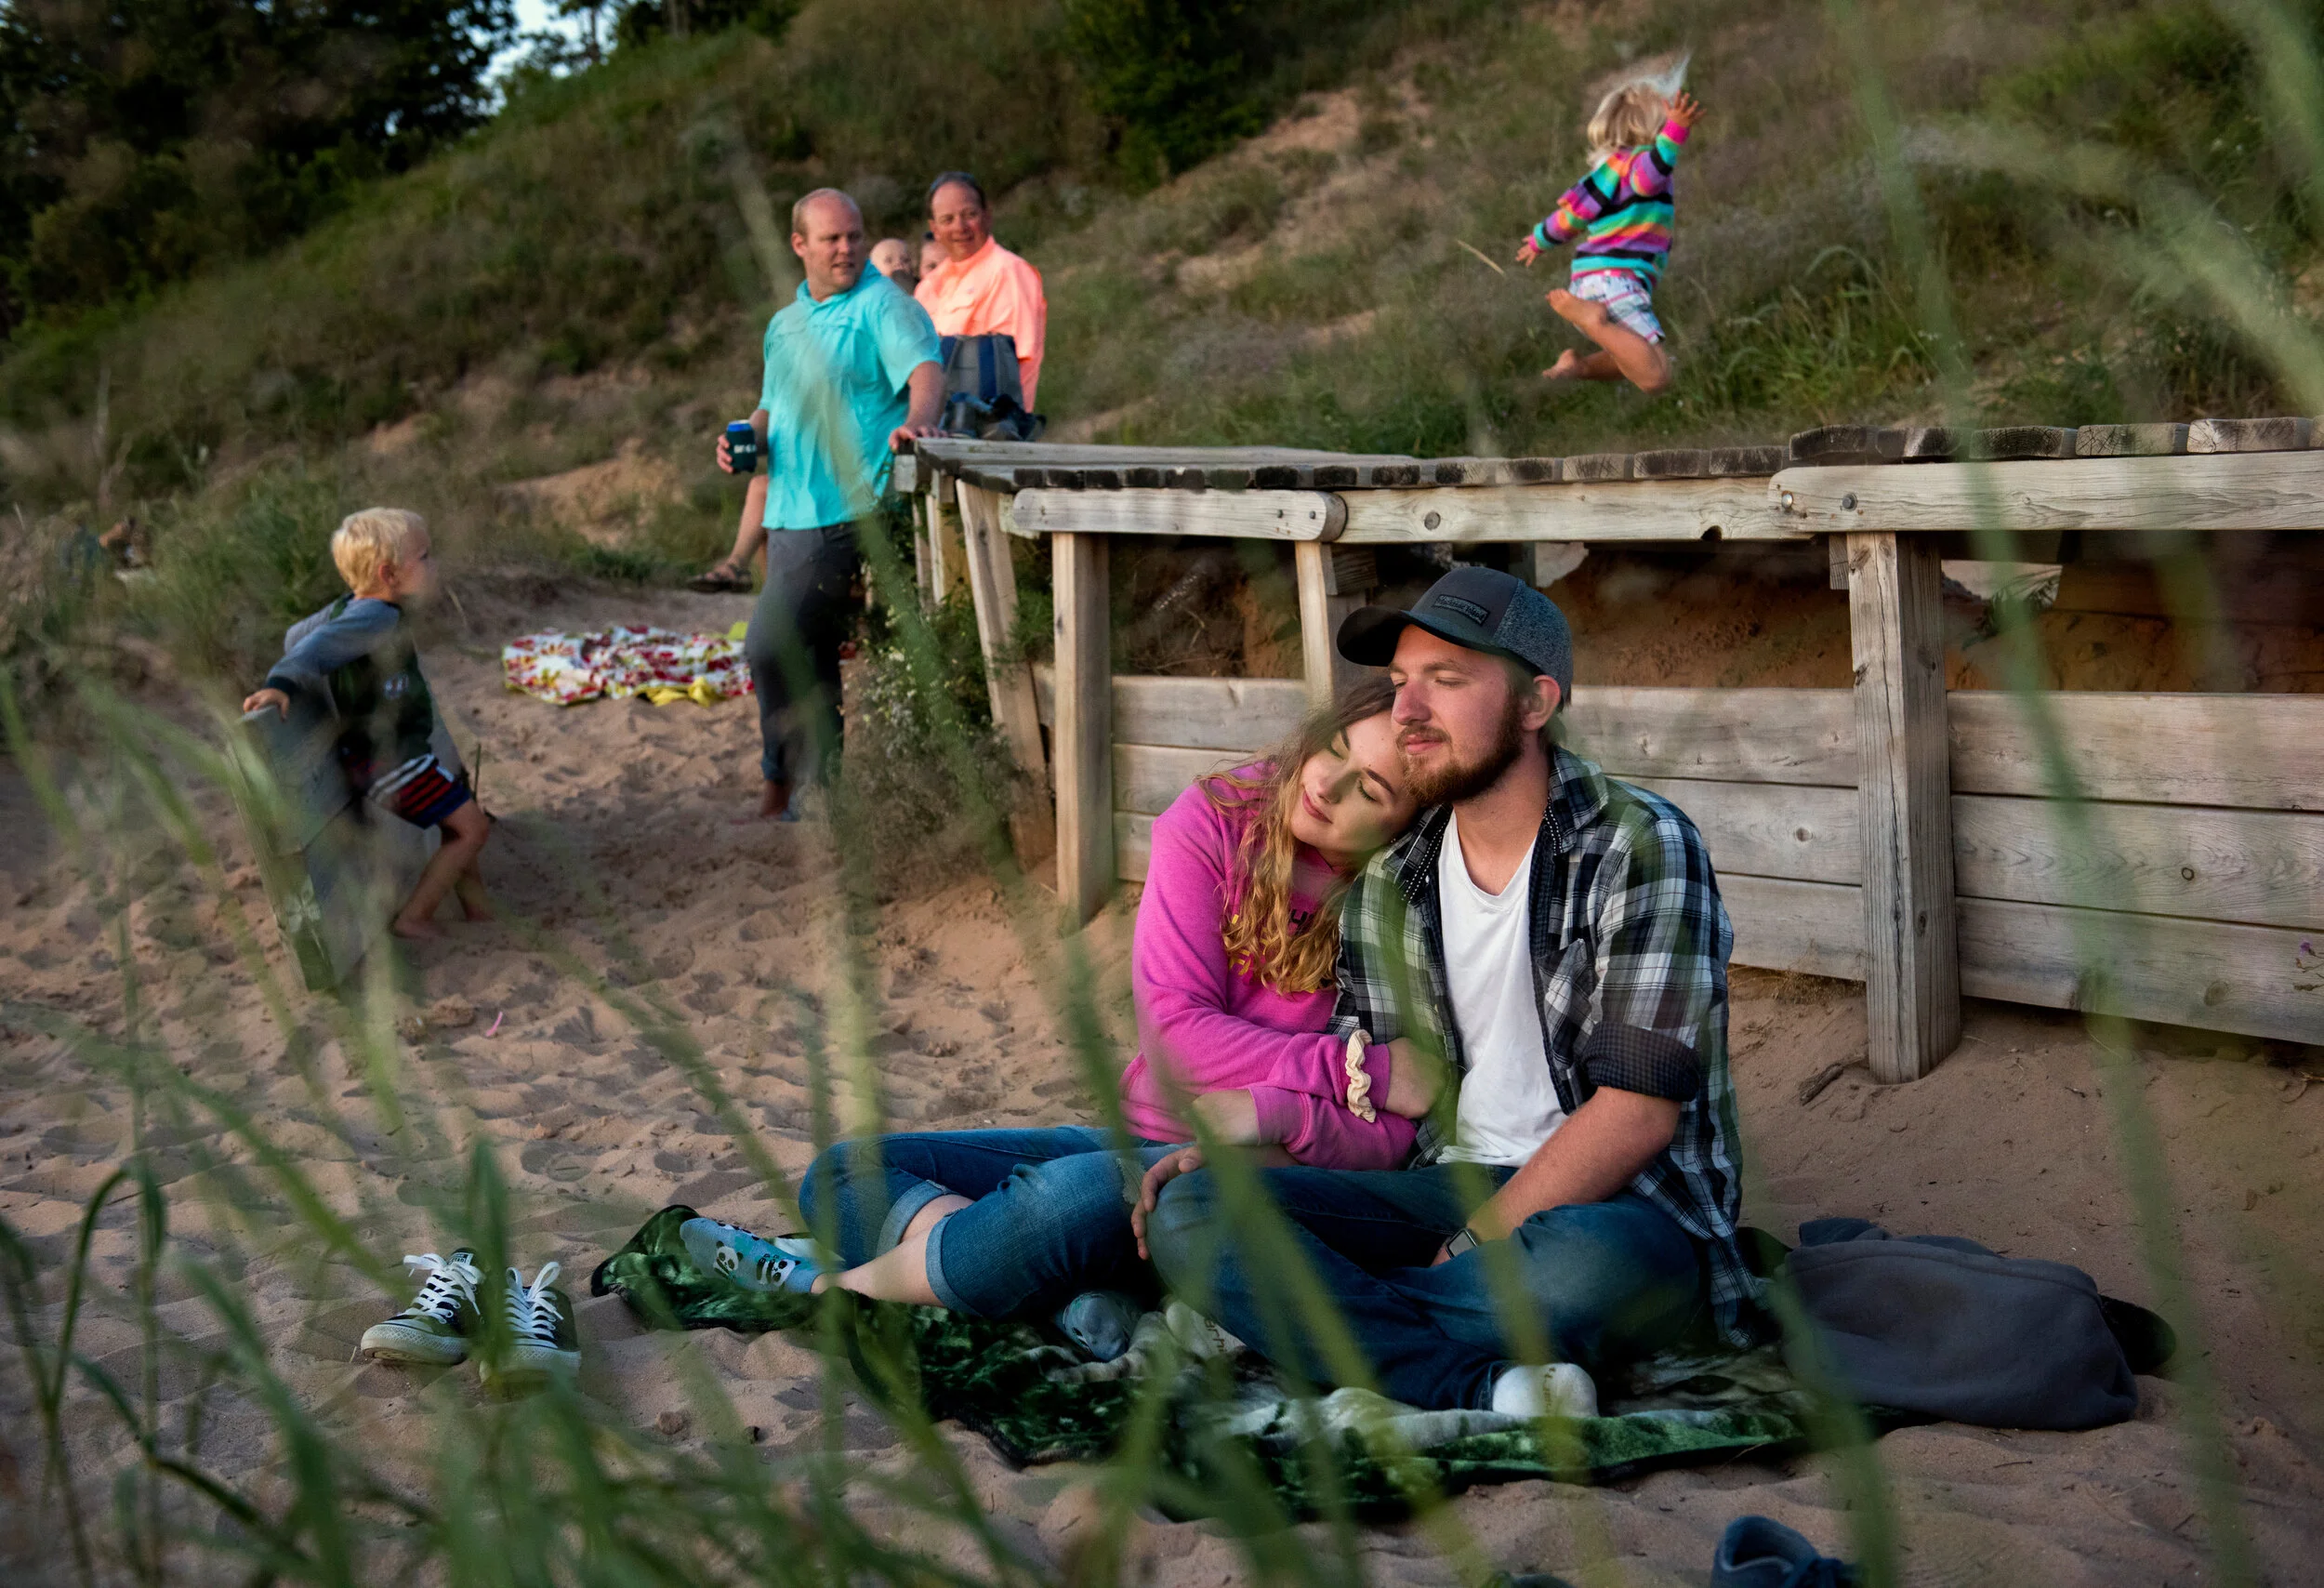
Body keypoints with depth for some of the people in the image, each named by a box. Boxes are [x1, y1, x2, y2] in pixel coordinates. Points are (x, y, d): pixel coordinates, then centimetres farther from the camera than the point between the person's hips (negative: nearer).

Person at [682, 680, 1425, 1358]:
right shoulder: (1216, 821, -2)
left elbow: (1385, 1138, -12)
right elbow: (1174, 1026, -10)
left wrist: (1273, 1115, -31)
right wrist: (1345, 1070, -19)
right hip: (1136, 1143, 6)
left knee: (1073, 1193, -39)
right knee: (845, 1177, -4)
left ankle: (835, 1289, -15)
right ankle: (1083, 1299, -26)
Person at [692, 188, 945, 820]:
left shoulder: (882, 304, -5)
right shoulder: (784, 325, 20)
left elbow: (926, 369, -22)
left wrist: (918, 418, -44)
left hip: (847, 513, -8)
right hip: (795, 518, 8)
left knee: (771, 648, -13)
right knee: (814, 663, 13)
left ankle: (778, 792, -1)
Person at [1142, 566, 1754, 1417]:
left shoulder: (1642, 848, -9)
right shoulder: (1388, 881, 9)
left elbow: (1638, 1112, -15)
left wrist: (1474, 1248, -17)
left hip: (1626, 1208, -5)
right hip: (1452, 1187, 5)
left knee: (1585, 1261, -43)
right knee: (1186, 1213, -18)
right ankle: (1491, 1388, -31)